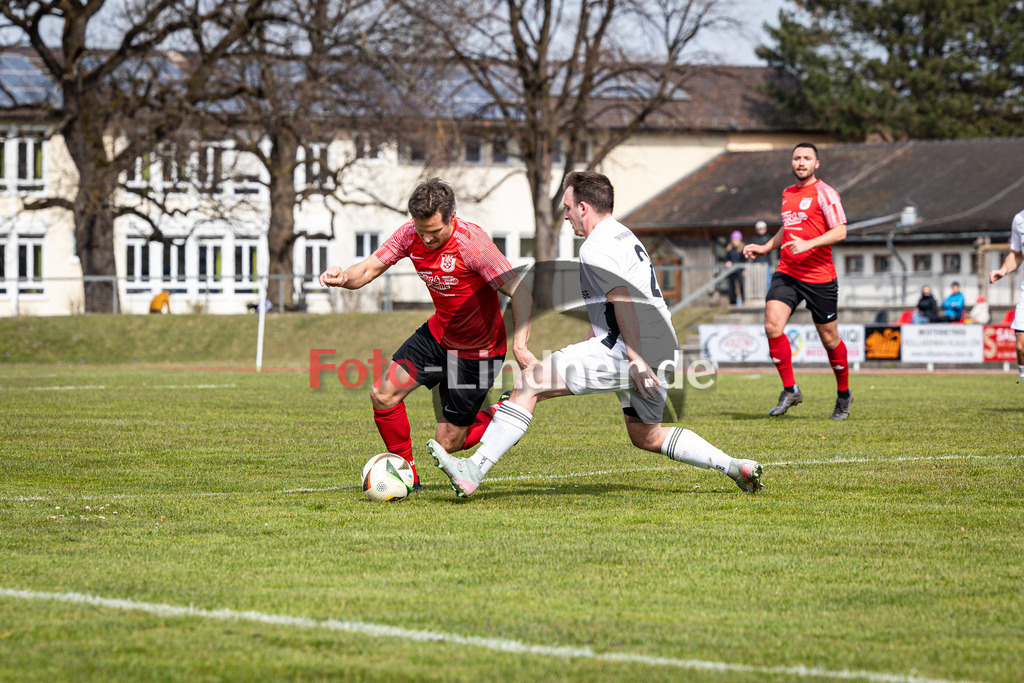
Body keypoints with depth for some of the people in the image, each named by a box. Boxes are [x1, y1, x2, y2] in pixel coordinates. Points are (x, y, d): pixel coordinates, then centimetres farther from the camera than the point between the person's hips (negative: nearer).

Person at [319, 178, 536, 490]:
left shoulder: (472, 243, -29)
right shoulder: (411, 234, -11)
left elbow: (520, 294, -30)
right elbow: (369, 269, -7)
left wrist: (519, 347, -44)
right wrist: (342, 277, -31)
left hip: (477, 351, -6)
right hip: (438, 333, 6)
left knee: (447, 443, -2)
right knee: (383, 395, -6)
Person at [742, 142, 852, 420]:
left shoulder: (824, 193, -5)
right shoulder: (788, 194, 15)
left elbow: (840, 231, -13)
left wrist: (808, 245, -24)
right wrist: (765, 247, 20)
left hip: (819, 277, -5)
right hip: (786, 273, 5)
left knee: (829, 338, 4)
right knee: (772, 326, -15)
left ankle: (843, 394, 25)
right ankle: (790, 390, -5)